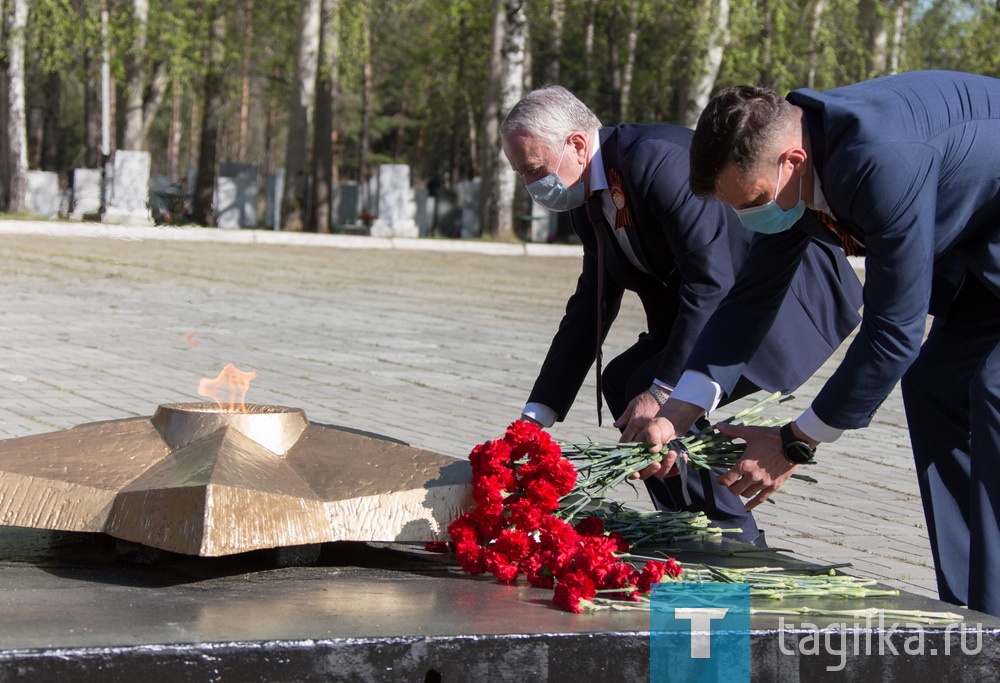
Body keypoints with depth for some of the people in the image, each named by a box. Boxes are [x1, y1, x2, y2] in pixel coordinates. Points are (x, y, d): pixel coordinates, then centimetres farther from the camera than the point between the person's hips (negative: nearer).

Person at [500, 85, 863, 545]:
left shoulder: (658, 159, -26)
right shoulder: (589, 200, 5)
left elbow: (711, 281, -30)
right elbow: (590, 308, 11)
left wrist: (663, 390, -29)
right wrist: (536, 417, 7)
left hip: (795, 297, -10)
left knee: (661, 392, -21)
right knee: (622, 381, 7)